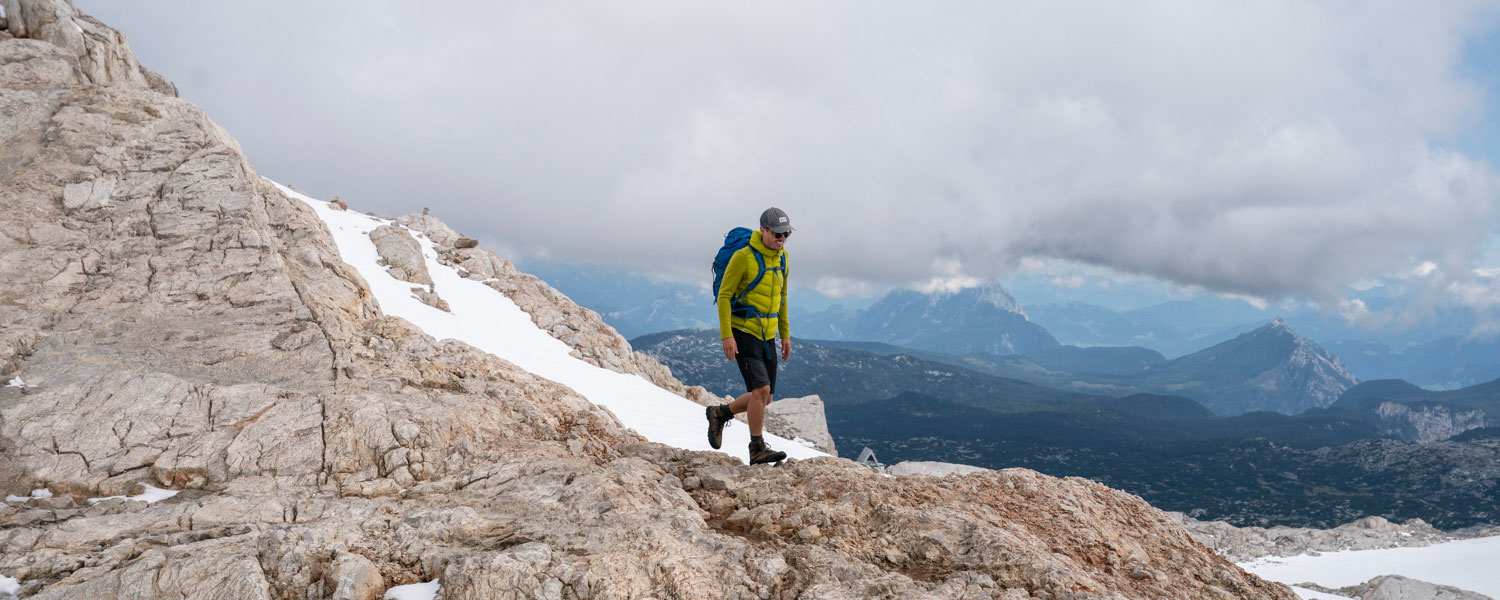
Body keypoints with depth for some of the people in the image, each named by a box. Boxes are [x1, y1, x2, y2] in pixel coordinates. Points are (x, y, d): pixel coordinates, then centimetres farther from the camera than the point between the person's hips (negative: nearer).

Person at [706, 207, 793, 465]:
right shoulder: (743, 257, -15)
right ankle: (757, 449, -7)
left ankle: (720, 413, 30)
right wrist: (726, 335, -19)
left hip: (767, 336, 7)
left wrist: (785, 334, 15)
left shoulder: (781, 257, 7)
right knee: (761, 388, -18)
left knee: (764, 399, 8)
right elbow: (724, 296, -13)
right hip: (743, 333, -7)